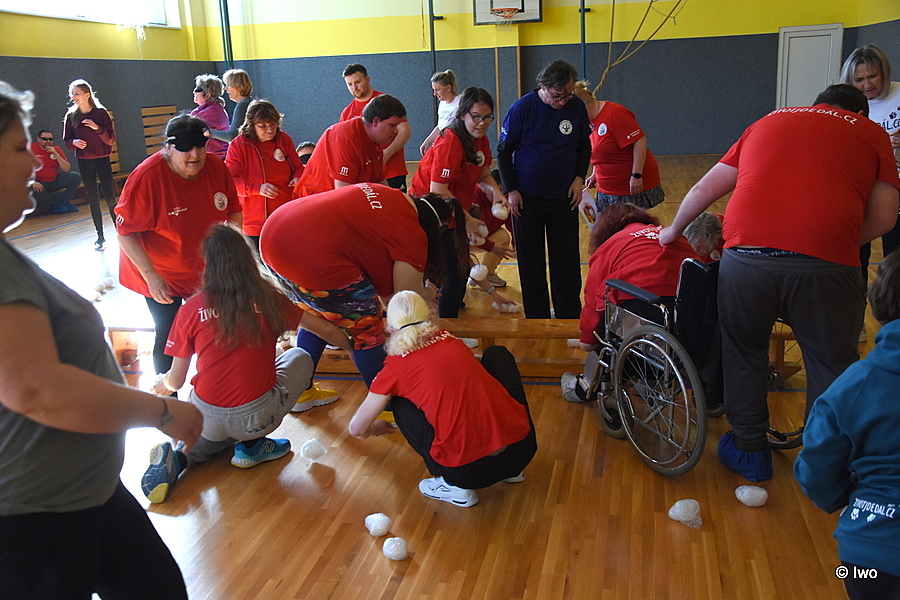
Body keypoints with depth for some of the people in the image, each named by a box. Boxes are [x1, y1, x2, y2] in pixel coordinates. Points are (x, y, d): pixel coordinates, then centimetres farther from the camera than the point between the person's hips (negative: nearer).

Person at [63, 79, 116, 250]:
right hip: (84, 162, 3)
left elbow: (111, 139, -7)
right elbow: (67, 140, 8)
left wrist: (97, 128, -23)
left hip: (102, 160, -3)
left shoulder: (101, 113, -5)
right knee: (93, 199, 7)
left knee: (110, 197, -5)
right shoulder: (71, 116, 3)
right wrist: (74, 142, -14)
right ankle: (100, 237, 13)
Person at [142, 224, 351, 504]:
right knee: (300, 358, 22)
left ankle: (176, 457, 7)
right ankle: (251, 446, 12)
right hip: (257, 417, -3)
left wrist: (162, 386, 28)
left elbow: (175, 381, 3)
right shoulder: (268, 298, -2)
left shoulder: (191, 310, -3)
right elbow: (325, 330, 7)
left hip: (207, 419, 3)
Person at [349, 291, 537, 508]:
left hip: (469, 470, -3)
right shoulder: (451, 340, 13)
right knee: (496, 353, 26)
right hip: (524, 449, 3)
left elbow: (357, 429, 13)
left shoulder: (395, 366, 3)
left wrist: (376, 428, 35)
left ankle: (454, 487, 12)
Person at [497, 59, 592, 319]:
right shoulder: (522, 108, -10)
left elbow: (584, 147, 12)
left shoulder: (577, 107, -3)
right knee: (531, 262, 7)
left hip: (564, 198, 2)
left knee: (567, 261, 5)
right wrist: (511, 190, -7)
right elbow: (503, 151, -2)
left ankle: (569, 317, 17)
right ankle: (537, 318, 19)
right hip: (526, 199, -1)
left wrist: (579, 178, -2)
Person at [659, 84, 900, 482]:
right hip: (824, 265, -2)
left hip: (745, 255, 2)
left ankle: (749, 451, 33)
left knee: (745, 354, 21)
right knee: (831, 364, 15)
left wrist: (674, 230, 40)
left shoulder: (769, 121, 26)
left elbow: (705, 189, 26)